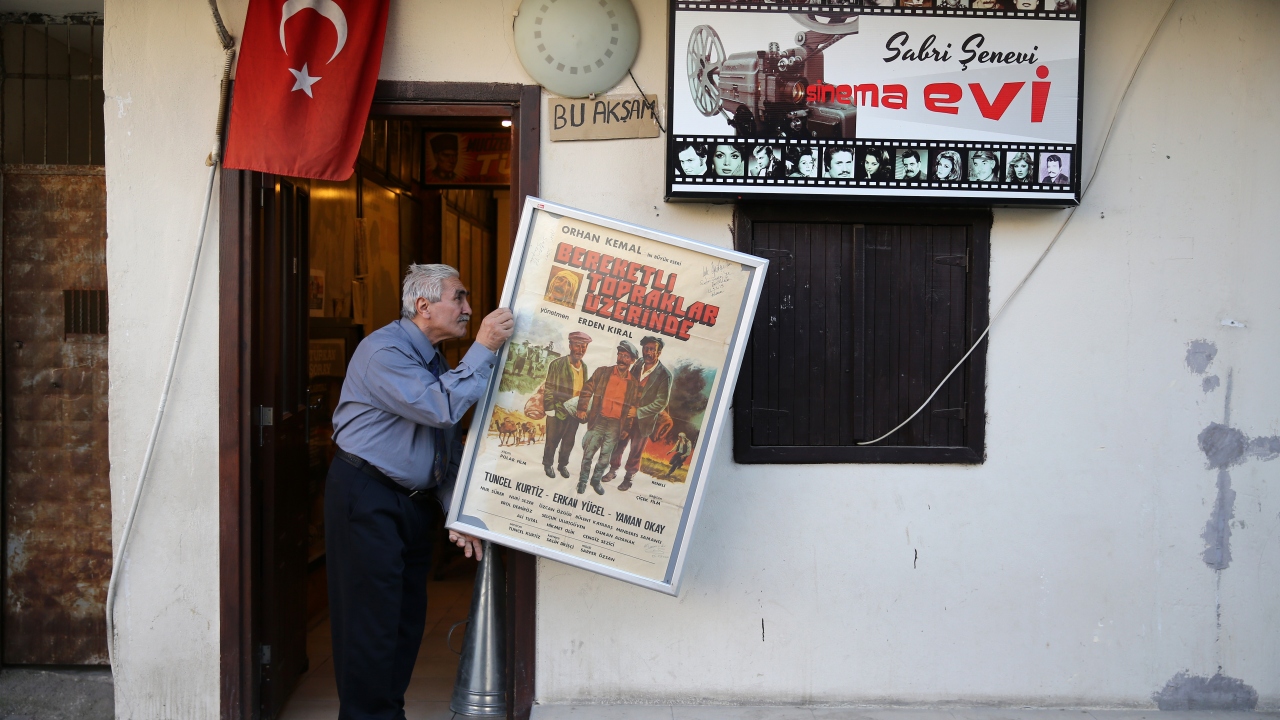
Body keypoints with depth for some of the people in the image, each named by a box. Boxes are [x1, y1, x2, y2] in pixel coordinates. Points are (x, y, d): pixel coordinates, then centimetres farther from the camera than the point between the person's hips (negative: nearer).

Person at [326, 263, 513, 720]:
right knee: (373, 620, -4)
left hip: (413, 502, 9)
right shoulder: (384, 350, -16)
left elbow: (449, 447, 12)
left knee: (407, 618, 14)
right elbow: (442, 408, -28)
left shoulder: (436, 362, 13)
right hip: (366, 498, -9)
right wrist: (483, 349, -23)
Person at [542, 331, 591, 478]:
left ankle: (563, 464, 32)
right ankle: (548, 464, 28)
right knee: (552, 441, 8)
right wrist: (550, 410, -13)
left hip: (575, 412, 4)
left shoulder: (584, 367, 4)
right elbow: (548, 388, -10)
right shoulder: (557, 364, -11)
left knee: (569, 442, 13)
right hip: (558, 411, -4)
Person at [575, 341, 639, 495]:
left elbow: (636, 402, 16)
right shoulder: (602, 372, -1)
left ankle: (596, 480, 29)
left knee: (605, 456, 11)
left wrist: (634, 410, -3)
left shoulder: (634, 382, 2)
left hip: (616, 425, 1)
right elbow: (587, 390, 4)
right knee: (589, 452, 6)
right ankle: (583, 480, 22)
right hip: (598, 420, -1)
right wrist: (582, 409, -2)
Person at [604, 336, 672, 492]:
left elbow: (660, 403, -18)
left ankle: (628, 477, 32)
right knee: (618, 445, 14)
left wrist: (637, 412, -19)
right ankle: (613, 470, 36)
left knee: (636, 451, 13)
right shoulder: (638, 365, -4)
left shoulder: (664, 375, -18)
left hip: (644, 420, -3)